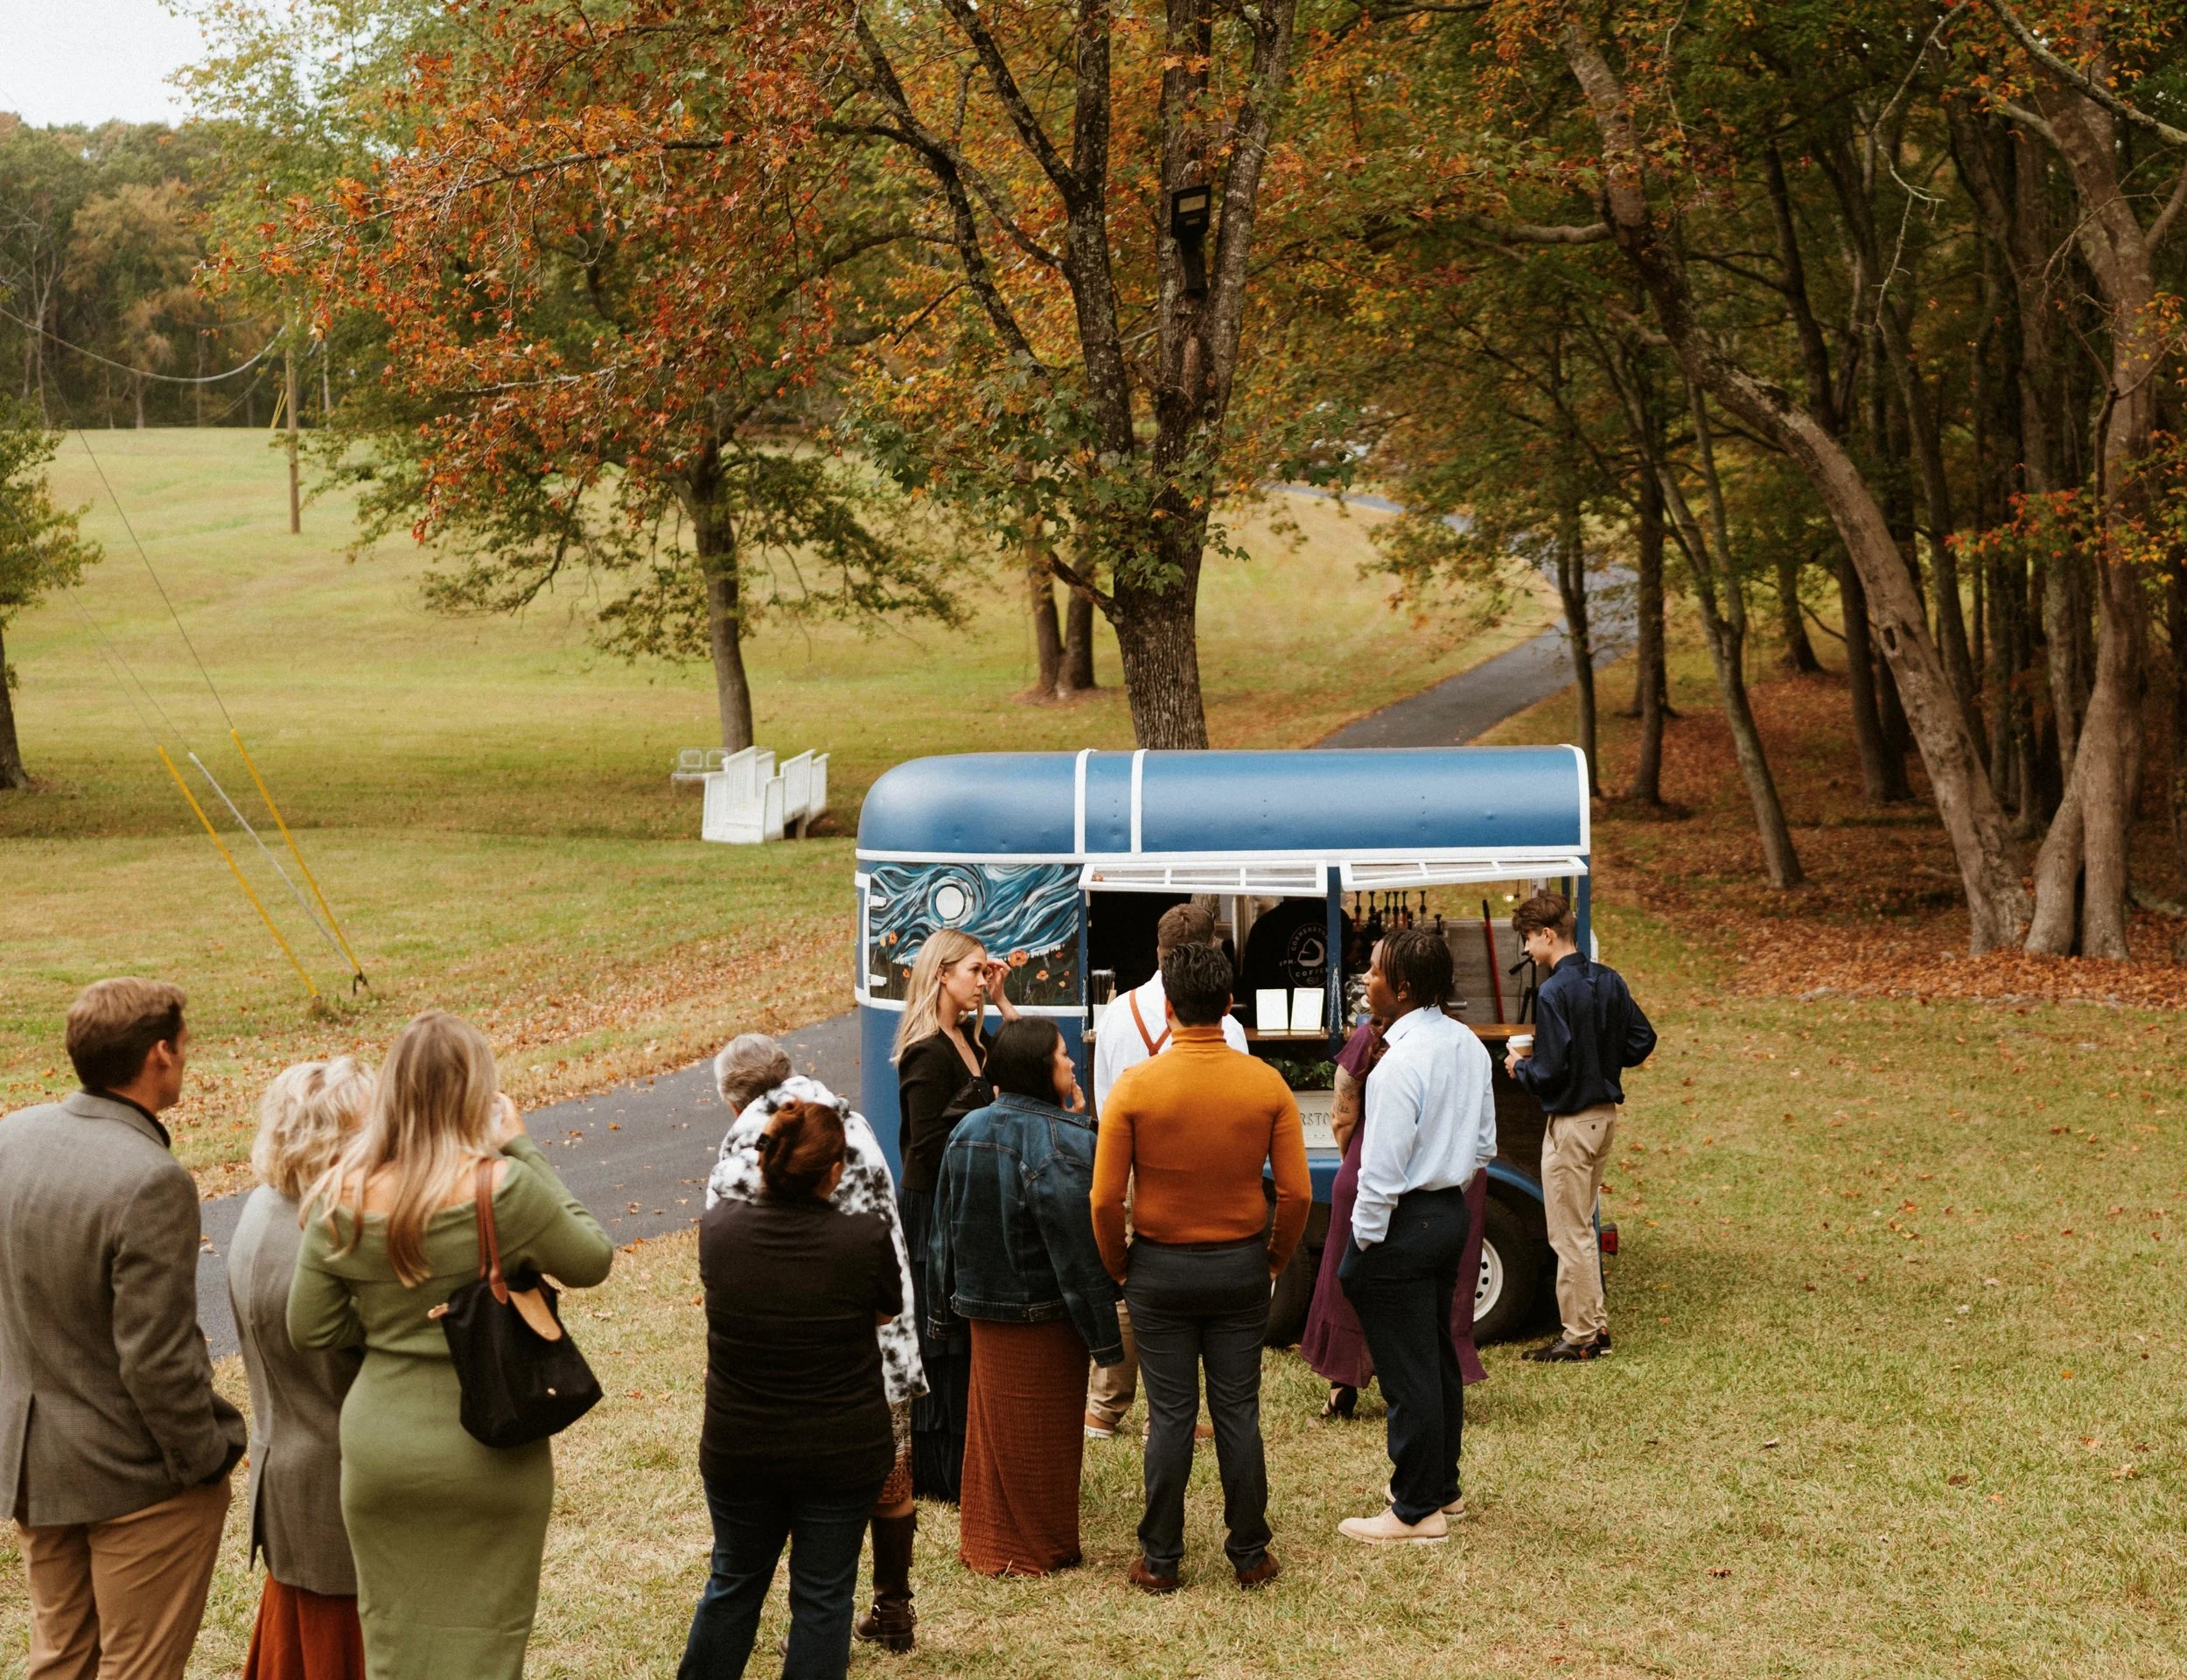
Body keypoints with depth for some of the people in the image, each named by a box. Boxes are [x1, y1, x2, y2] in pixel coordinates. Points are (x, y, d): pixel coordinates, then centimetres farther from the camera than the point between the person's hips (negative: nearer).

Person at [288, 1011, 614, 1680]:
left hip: (379, 1451, 3)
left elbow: (309, 1331, 0)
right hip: (489, 1451, -3)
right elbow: (592, 1260, -4)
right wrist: (523, 1149, -4)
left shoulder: (344, 1199, -7)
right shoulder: (503, 1189, -19)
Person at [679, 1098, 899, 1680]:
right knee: (822, 1597, 12)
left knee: (734, 1582, 23)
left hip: (737, 1451, 3)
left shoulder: (719, 1229, -15)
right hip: (842, 1455, -2)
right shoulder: (867, 1240, -21)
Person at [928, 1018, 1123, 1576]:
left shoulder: (968, 1131, -2)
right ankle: (1039, 1547, 21)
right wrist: (1104, 1333, -15)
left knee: (993, 1423, 17)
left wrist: (944, 1306, 15)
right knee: (1041, 1432, 8)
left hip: (984, 1307, 5)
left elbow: (946, 1226, 5)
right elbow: (1080, 1242, -21)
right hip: (1046, 1314, -5)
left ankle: (984, 1540, 27)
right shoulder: (1063, 1142, -21)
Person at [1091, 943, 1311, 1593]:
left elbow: (1105, 1198, -10)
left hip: (1160, 1269, -1)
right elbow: (1297, 1192, -6)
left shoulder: (1134, 1087, -12)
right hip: (1240, 1267, 1)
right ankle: (1249, 1554, 17)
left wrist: (1118, 1266, 7)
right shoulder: (1266, 1084, -8)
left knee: (1170, 1415, 6)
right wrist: (1274, 1258, 11)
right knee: (1238, 1412, 10)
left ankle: (1160, 1560, 13)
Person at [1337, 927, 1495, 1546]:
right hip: (1452, 1211, 9)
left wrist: (1361, 1243, -13)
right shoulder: (1469, 1047, 4)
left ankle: (1417, 1511, 10)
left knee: (1406, 1373, 1)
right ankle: (1444, 1488, 33)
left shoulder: (1400, 1063, -24)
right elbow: (1484, 1144, 12)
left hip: (1403, 1223, -9)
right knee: (1440, 1358, 20)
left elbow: (1382, 1170, -22)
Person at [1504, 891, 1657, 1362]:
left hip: (1572, 1122, -9)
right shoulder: (1609, 980, 5)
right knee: (1581, 1226, 19)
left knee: (1570, 1234, 1)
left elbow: (1550, 1072, -21)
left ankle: (1579, 1337, 7)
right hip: (1606, 1112, 9)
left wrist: (1519, 1066, -2)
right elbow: (1642, 1041, 9)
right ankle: (1596, 1325, 23)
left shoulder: (1554, 993, -20)